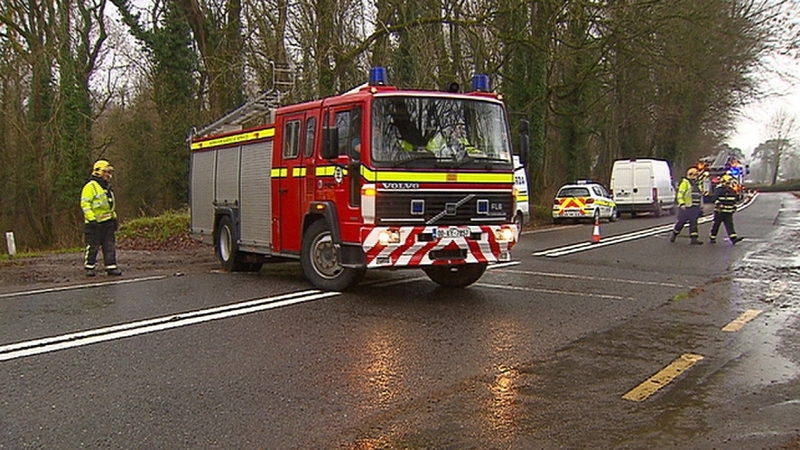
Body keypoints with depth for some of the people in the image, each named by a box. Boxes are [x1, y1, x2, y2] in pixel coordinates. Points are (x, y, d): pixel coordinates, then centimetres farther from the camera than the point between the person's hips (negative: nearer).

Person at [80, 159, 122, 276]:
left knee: (110, 246, 5)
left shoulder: (107, 187, 19)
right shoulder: (90, 187, -8)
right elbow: (85, 204, -14)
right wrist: (91, 219, -20)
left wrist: (114, 218, 22)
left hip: (107, 222, 8)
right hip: (95, 223, -8)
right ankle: (89, 267, 7)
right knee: (92, 246, -2)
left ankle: (111, 266, 7)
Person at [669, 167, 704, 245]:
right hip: (686, 207, -6)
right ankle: (674, 235, 22)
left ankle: (694, 239, -3)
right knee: (681, 222, 2)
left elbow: (700, 196, 26)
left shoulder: (697, 184, 18)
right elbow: (680, 195, -12)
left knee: (693, 223, 0)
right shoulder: (685, 183, -5)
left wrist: (701, 207, 23)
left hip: (695, 208, 6)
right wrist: (681, 204, -24)